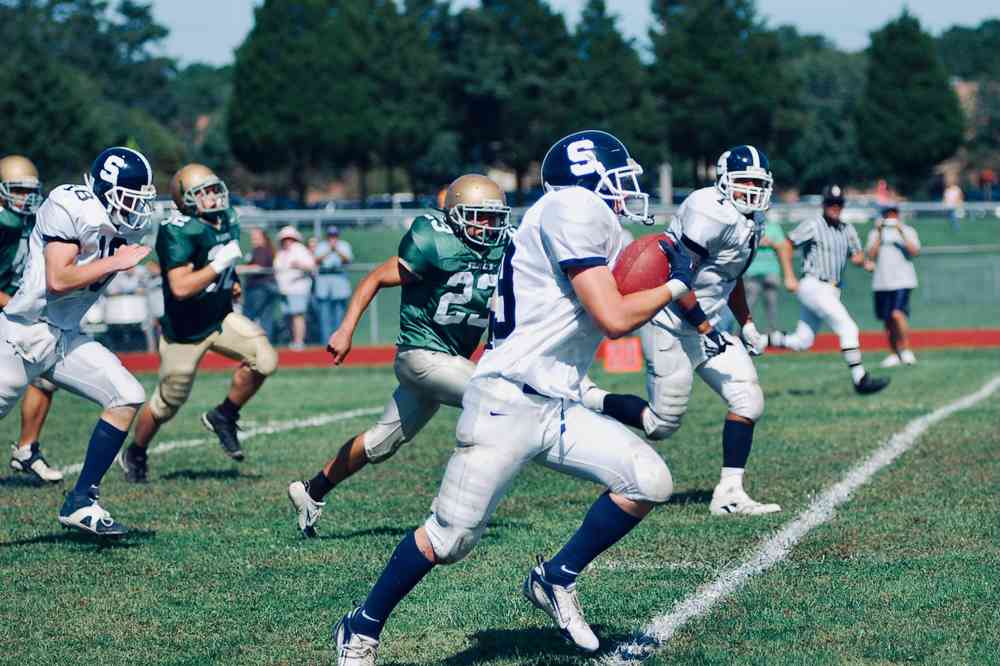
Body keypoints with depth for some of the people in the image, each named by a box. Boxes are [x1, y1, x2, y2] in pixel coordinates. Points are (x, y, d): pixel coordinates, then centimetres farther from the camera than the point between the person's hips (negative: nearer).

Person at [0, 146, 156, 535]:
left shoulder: (125, 227, 6)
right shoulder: (69, 209, -19)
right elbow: (57, 280, -25)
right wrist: (115, 262, -22)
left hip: (65, 338, 8)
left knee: (127, 397, -6)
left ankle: (80, 503, 0)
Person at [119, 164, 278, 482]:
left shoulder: (227, 220, 0)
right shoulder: (178, 232, -25)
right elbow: (180, 288, -33)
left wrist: (231, 282, 8)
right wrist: (220, 265, -31)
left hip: (220, 317, 6)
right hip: (185, 331, -6)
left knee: (264, 359, -15)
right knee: (167, 403, 8)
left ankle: (223, 417, 7)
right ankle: (135, 454, 34)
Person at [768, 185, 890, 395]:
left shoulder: (847, 230, 14)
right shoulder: (812, 226, -6)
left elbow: (856, 256, 12)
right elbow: (786, 245, -5)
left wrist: (864, 262, -9)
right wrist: (789, 277, -10)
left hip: (831, 291, 8)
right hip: (813, 286, -8)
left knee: (801, 342, 8)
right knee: (848, 328, -15)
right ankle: (859, 379, -15)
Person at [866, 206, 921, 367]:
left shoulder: (907, 231, 5)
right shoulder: (875, 233, 12)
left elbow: (914, 251, -11)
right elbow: (872, 255, -2)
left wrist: (901, 232, -18)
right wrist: (879, 234, -8)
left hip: (902, 281, -4)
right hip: (881, 283, 4)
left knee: (897, 314, -22)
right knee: (887, 320, 9)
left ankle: (906, 350, -12)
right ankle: (895, 355, 23)